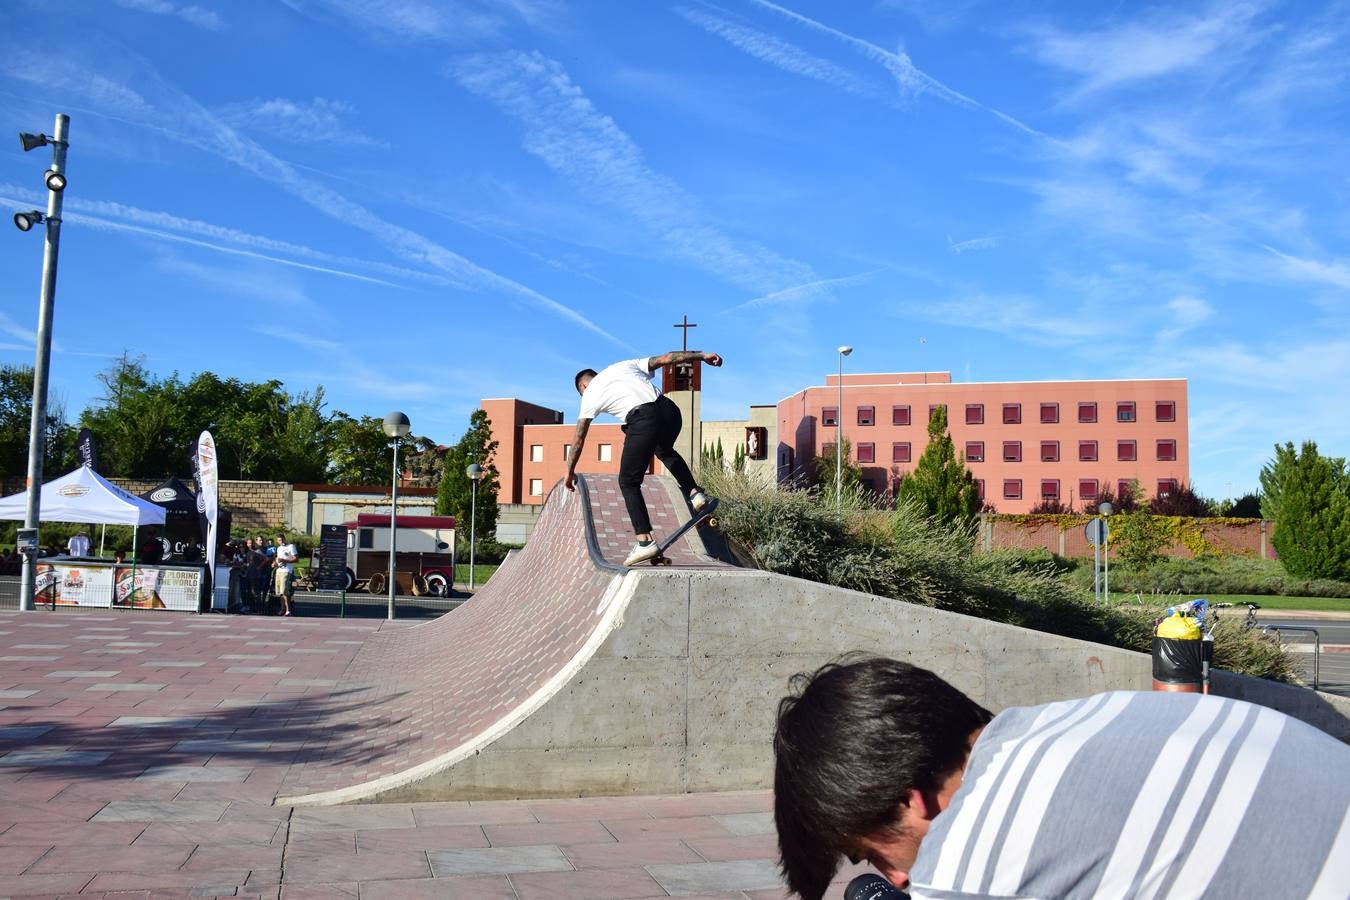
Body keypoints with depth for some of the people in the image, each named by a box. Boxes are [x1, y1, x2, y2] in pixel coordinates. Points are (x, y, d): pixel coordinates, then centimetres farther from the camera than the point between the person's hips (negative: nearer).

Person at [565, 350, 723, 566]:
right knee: (665, 451, 38)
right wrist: (702, 355, 23)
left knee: (628, 483, 11)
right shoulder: (625, 365, 30)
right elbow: (666, 358, 21)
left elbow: (579, 439, 22)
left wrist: (570, 472, 33)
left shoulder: (590, 394, 21)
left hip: (643, 421, -5)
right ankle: (694, 493, 21)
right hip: (670, 410, 5)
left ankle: (645, 540, 1)